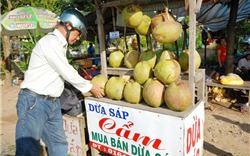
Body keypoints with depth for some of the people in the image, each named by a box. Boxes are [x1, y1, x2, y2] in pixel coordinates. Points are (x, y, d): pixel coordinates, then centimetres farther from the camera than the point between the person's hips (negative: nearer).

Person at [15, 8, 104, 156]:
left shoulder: (60, 44, 14)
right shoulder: (51, 41, -16)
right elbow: (68, 73, -15)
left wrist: (85, 83, 16)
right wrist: (90, 87, -3)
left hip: (53, 102, 9)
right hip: (34, 101, -9)